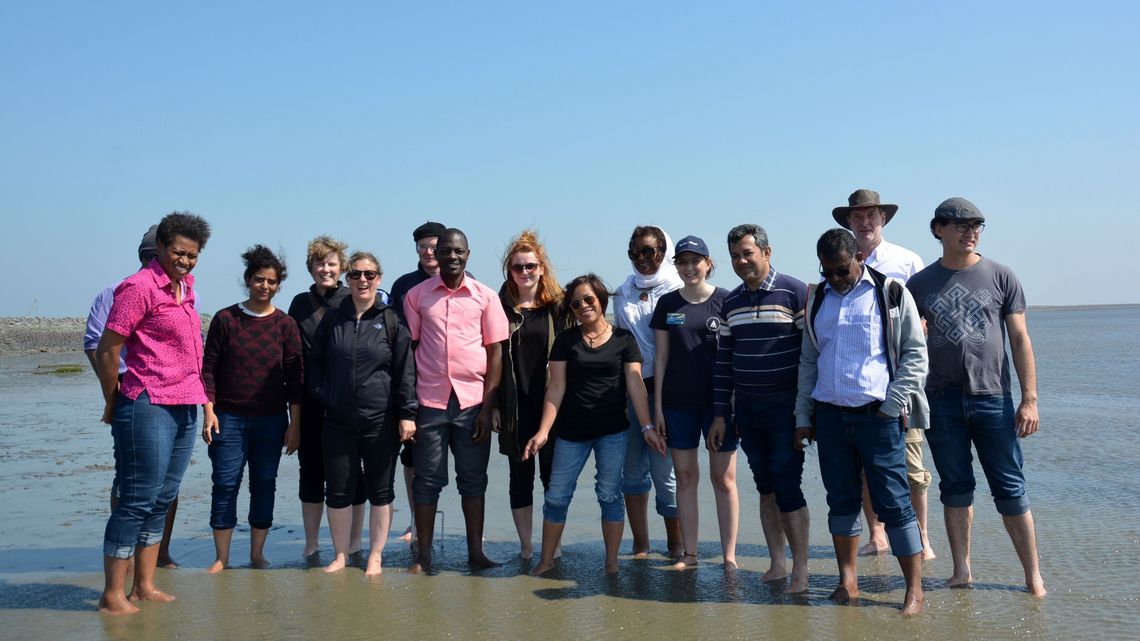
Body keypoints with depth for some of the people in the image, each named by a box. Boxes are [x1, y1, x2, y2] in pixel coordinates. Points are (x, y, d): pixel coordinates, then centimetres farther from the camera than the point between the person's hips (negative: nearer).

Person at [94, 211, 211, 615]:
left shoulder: (186, 286, 13)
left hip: (185, 407, 8)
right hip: (149, 407, -8)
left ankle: (145, 586, 22)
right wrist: (113, 405, -1)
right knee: (137, 501, -3)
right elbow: (106, 350, -10)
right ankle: (112, 596, 7)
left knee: (162, 499, 13)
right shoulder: (140, 286, -11)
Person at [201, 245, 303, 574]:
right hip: (229, 418, -1)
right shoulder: (225, 319, 1)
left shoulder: (285, 324, 2)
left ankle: (257, 554, 18)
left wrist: (294, 423, 0)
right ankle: (222, 558, 9)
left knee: (265, 485, 6)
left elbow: (294, 377, 3)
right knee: (225, 484, 0)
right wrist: (209, 412, -6)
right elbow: (209, 368, 2)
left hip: (271, 420, 1)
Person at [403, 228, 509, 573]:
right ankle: (423, 555, 15)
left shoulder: (485, 296, 3)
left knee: (473, 480, 8)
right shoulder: (416, 295, 4)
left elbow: (495, 352, 3)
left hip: (472, 402, 0)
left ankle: (476, 551, 18)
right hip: (429, 402, 0)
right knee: (428, 480, 6)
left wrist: (487, 406, -3)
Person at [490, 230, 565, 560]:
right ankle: (525, 547, 17)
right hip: (515, 407, 0)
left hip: (551, 404, 0)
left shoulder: (558, 306, 3)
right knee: (521, 475, 7)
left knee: (552, 474, 5)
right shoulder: (501, 308, 3)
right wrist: (494, 405, -3)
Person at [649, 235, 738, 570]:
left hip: (719, 401, -2)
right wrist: (657, 405, 4)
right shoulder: (667, 304, 7)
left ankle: (729, 555, 10)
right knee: (685, 476, 7)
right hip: (678, 402, 2)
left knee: (723, 479, 1)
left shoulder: (726, 300, 0)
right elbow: (661, 357, 8)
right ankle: (689, 554, 16)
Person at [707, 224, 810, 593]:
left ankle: (800, 571, 4)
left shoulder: (795, 292, -6)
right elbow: (723, 361, 13)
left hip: (785, 408, -5)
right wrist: (720, 413, 10)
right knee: (765, 488, 10)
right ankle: (777, 563, 20)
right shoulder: (730, 303, 10)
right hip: (746, 410, 5)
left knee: (787, 486, -6)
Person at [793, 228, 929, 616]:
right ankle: (848, 581, 21)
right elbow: (808, 361, 16)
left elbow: (915, 354, -1)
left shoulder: (891, 294, -1)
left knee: (894, 503, -2)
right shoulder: (817, 300, 13)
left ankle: (914, 589, 8)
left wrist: (893, 406, -9)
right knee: (841, 501, 10)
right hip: (829, 417, 5)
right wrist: (803, 416, 11)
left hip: (877, 417, -4)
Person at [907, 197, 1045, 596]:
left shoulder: (1000, 277, 4)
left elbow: (1020, 340, 3)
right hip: (942, 400, 1)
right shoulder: (919, 284, 7)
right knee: (955, 488, 8)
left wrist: (1029, 399, -3)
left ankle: (1034, 576, 14)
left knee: (1010, 488, 2)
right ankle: (961, 571, 19)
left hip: (993, 397, -1)